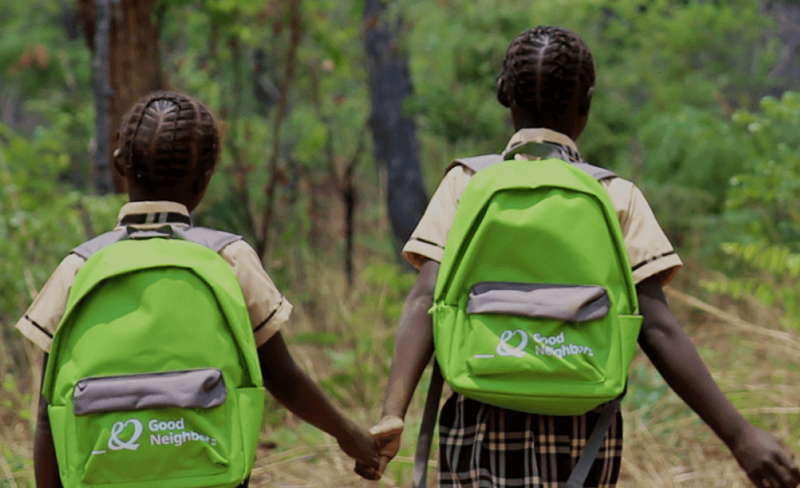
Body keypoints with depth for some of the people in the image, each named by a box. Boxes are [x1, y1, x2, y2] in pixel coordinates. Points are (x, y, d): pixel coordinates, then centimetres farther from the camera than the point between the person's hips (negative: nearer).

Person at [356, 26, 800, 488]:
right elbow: (657, 328, -7)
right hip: (583, 439, 1)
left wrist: (392, 416, -18)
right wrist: (739, 434, -7)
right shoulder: (617, 198, 2)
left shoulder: (467, 184, 4)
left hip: (483, 429, -1)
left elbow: (426, 302, -9)